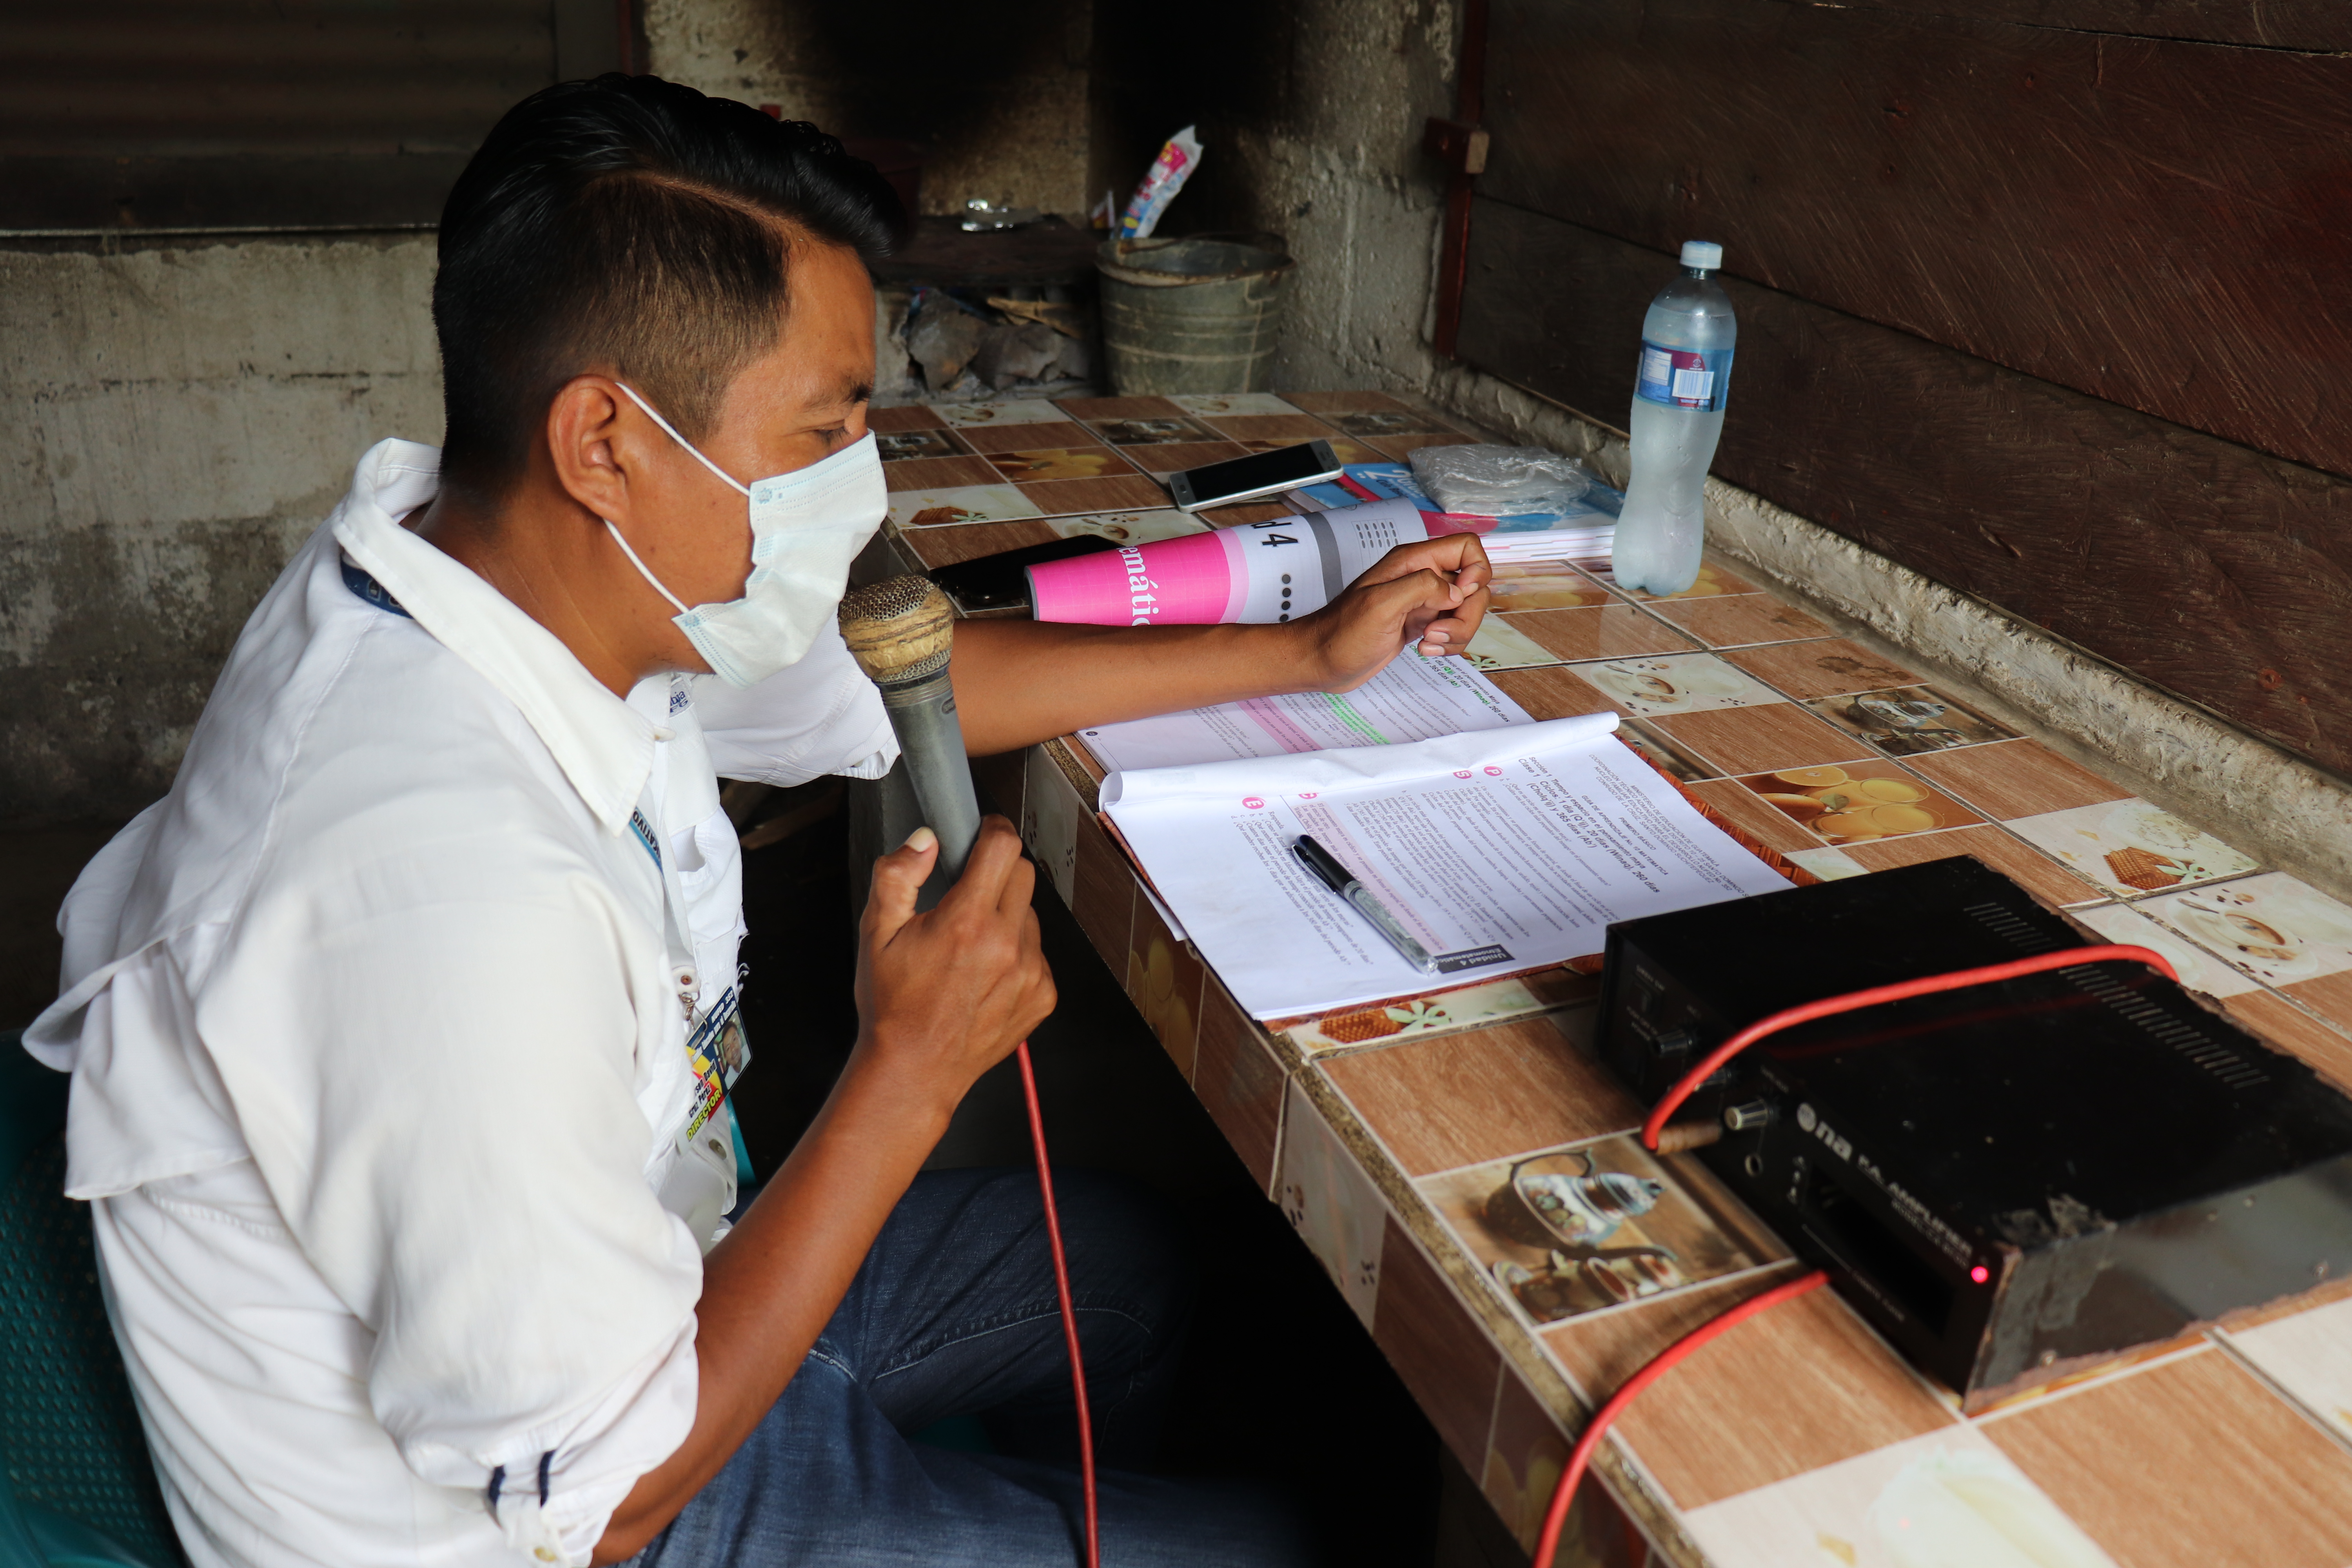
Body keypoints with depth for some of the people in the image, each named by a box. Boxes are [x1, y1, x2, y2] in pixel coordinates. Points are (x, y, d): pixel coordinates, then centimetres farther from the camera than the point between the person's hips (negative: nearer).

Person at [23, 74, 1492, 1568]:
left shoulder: (554, 563, -13)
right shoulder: (464, 899, -39)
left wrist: (1304, 653, 7)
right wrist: (916, 1069, -27)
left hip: (618, 1285, 8)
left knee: (1113, 1267, 22)